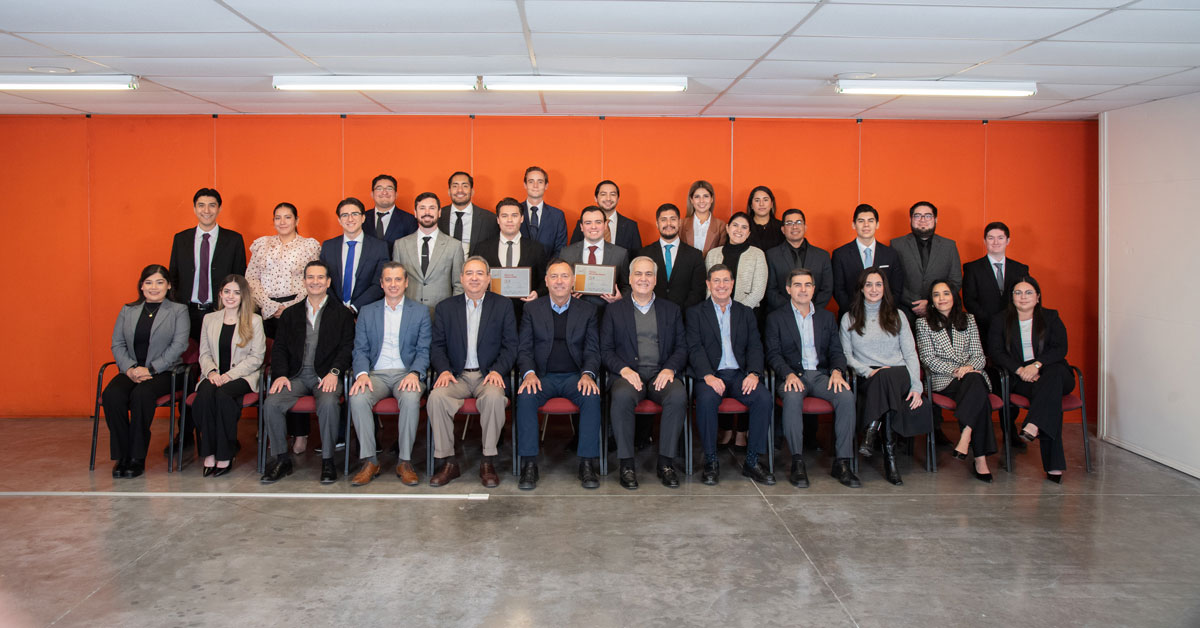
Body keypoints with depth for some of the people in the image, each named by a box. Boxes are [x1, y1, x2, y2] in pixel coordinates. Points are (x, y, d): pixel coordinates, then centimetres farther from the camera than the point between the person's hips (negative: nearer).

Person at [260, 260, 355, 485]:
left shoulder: (342, 313, 11)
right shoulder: (290, 314, 20)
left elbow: (347, 347, 2)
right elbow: (279, 348, 14)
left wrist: (334, 372, -14)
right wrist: (280, 374, -4)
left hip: (326, 375, -3)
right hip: (296, 375, 3)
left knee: (328, 404, -34)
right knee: (271, 403, -24)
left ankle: (327, 460, -18)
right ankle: (281, 459, -7)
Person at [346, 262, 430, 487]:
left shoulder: (420, 312, 11)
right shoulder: (367, 312, 16)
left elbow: (423, 350, 4)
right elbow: (360, 349, 9)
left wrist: (414, 373, -16)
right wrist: (362, 373, -12)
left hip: (406, 374, -1)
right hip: (376, 374, 2)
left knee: (411, 398, -35)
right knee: (358, 398, -31)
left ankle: (405, 461, -22)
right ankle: (369, 461, -19)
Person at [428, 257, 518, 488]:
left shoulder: (503, 305, 10)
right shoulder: (445, 307, 13)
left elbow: (510, 345, 4)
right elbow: (438, 346, 9)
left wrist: (497, 370, -13)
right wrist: (444, 370, -11)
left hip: (488, 375, -1)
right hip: (457, 376, 2)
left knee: (494, 397, -34)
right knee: (437, 396, -29)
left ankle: (488, 463, -21)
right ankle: (447, 462, -17)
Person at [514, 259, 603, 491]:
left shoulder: (587, 310, 10)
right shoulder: (532, 309, 9)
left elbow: (592, 349, 5)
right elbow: (524, 348, 4)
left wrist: (587, 374, -16)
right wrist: (529, 373, -16)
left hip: (575, 376, 0)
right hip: (543, 376, 0)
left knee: (592, 396, -31)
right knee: (526, 396, -31)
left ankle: (587, 464, -23)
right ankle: (529, 465, -25)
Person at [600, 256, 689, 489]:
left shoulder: (671, 310, 19)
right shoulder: (615, 310, 15)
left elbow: (682, 347, 12)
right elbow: (605, 350, 8)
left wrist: (670, 368, -8)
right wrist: (623, 369, -11)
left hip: (661, 374, 1)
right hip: (628, 373, -1)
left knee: (678, 396, -32)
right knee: (622, 397, -36)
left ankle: (666, 462, -21)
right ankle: (626, 464, -25)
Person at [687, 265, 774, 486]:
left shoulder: (746, 313, 19)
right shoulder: (696, 312, 11)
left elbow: (755, 347, 9)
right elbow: (695, 349, -1)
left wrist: (754, 373, -11)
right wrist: (708, 376, -18)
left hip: (739, 374, 2)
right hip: (711, 374, -2)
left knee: (764, 397, -26)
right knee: (706, 398, -34)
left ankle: (752, 461, -13)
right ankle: (711, 461, -18)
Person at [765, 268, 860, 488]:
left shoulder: (827, 317, 20)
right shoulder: (776, 318, 10)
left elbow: (836, 351, 13)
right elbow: (773, 354, 1)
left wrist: (837, 371, -10)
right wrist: (789, 374, -18)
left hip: (821, 374, 3)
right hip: (792, 375, -3)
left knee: (846, 396, -28)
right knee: (793, 397, -37)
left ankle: (842, 462, -23)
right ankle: (797, 462, -30)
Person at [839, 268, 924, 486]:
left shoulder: (897, 316, 15)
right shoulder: (849, 319, 14)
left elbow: (910, 354, 7)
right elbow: (846, 355, 8)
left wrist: (916, 386, -7)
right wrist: (868, 371, -12)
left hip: (899, 377, 0)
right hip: (868, 380, 0)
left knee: (885, 376, -38)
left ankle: (872, 432, -38)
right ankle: (889, 453, -35)